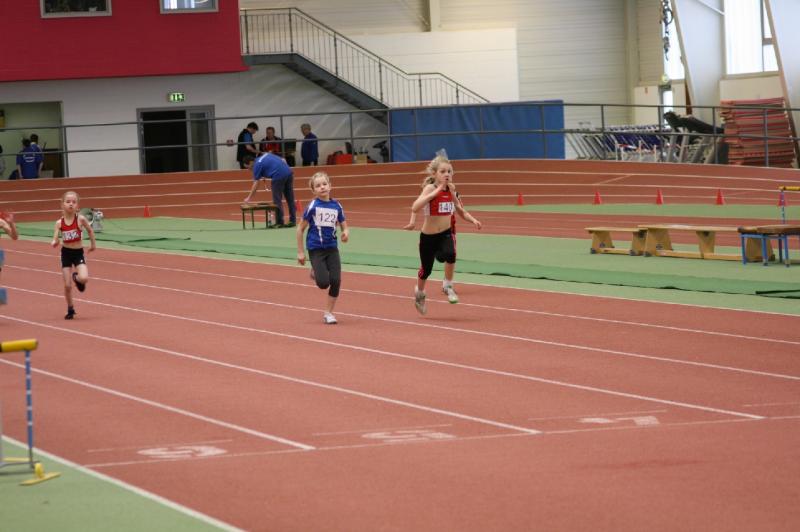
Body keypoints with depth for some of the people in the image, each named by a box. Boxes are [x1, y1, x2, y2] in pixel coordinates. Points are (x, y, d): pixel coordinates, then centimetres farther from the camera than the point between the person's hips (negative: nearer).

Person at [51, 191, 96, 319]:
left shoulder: (80, 219, -12)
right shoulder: (59, 223, -8)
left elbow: (90, 230, 7)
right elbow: (55, 240, -9)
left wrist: (93, 244, 17)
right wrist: (54, 243, -32)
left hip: (78, 252, -1)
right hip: (66, 253, 1)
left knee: (84, 278, -23)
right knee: (67, 285, 2)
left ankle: (76, 277, 15)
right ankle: (70, 309, 23)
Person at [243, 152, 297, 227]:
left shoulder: (257, 166, 3)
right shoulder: (267, 155, 22)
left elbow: (256, 184, 2)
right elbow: (283, 160, 21)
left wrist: (249, 198, 8)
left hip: (278, 176, -7)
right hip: (289, 172, 7)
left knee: (277, 201, 4)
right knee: (290, 199, 12)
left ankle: (279, 223, 7)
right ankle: (293, 221, 16)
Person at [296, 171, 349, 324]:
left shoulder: (336, 206, 1)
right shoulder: (313, 206, -9)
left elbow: (344, 227, 11)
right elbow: (300, 228, -3)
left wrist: (346, 233, -14)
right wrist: (300, 252, -3)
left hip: (332, 248, 3)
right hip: (316, 249, -3)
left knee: (336, 281, -8)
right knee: (323, 283, -13)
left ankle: (328, 313, 9)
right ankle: (315, 271, 23)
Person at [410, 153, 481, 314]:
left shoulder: (451, 188, -2)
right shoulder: (430, 188, -18)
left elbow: (460, 210, 15)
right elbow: (415, 208, -34)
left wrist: (473, 220, -3)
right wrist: (435, 192, -37)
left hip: (446, 233, 3)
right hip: (428, 235, -3)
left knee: (450, 254, -29)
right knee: (426, 269, 11)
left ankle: (448, 286, -6)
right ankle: (419, 294, 42)